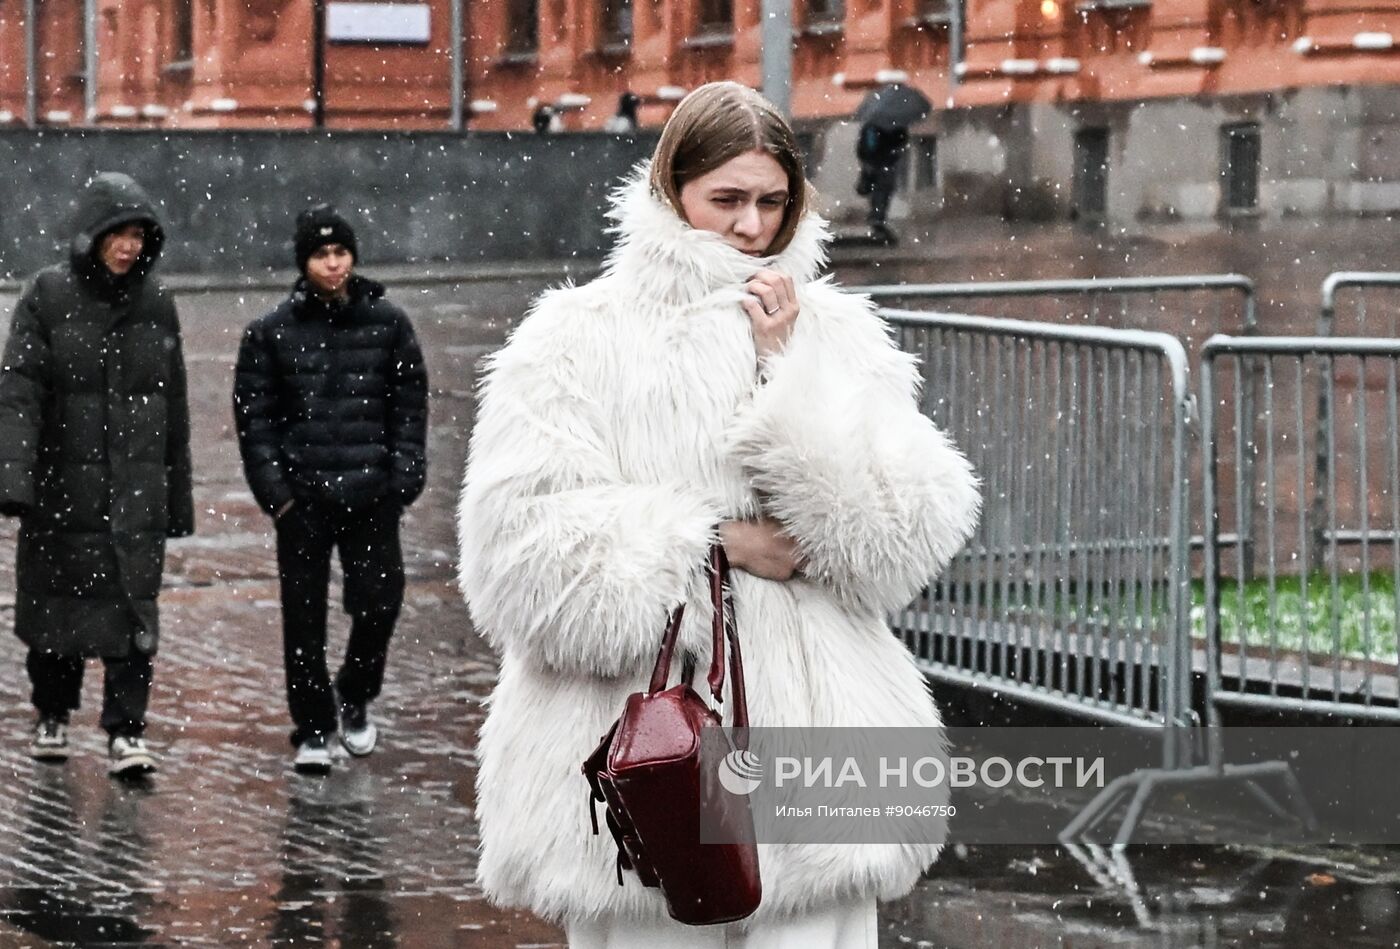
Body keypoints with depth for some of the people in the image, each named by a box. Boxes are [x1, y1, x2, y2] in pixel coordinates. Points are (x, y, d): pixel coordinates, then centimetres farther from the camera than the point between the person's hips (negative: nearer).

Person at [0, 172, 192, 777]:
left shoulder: (156, 305, 6)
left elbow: (173, 407, 12)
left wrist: (178, 498, 12)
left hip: (137, 487, 2)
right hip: (63, 484, -1)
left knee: (133, 609, -7)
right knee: (59, 602, 9)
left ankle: (126, 732, -3)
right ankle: (53, 716, 29)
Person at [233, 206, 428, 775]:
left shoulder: (388, 324, 5)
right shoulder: (272, 333, 2)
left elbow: (410, 406, 8)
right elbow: (254, 417, 4)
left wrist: (404, 479, -1)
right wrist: (274, 492, -3)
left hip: (371, 496, 1)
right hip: (302, 498, -1)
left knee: (379, 604, 0)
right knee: (304, 619, 2)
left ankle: (354, 700, 27)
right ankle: (313, 728, 13)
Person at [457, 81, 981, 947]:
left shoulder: (839, 336, 9)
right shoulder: (578, 341, 1)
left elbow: (906, 541, -2)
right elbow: (521, 548, -10)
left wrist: (791, 374, -6)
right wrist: (714, 544, -11)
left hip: (811, 765, 2)